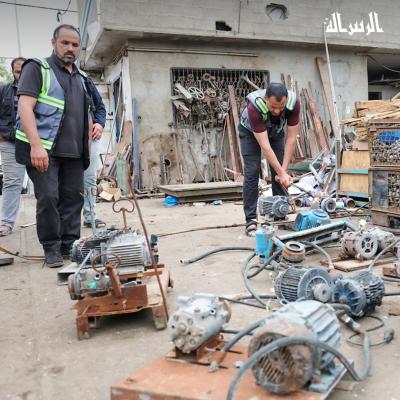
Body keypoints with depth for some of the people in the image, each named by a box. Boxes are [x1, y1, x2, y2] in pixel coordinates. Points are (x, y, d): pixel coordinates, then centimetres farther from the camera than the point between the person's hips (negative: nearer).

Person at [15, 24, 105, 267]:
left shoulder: (82, 79, 18)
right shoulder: (38, 68, 0)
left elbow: (88, 114, 25)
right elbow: (25, 106, -11)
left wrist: (87, 146, 15)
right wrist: (36, 145, -22)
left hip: (74, 151, 6)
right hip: (44, 149, -5)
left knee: (73, 198, 5)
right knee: (48, 197, -6)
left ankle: (70, 245, 15)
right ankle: (52, 249, 7)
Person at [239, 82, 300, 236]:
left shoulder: (293, 102, -33)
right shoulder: (254, 106, -42)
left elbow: (291, 138, -27)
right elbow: (264, 146, -40)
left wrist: (284, 170, -29)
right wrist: (282, 173, -40)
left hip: (275, 131, 3)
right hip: (250, 132, -3)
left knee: (278, 174, -3)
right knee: (252, 173, -11)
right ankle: (251, 220, -6)